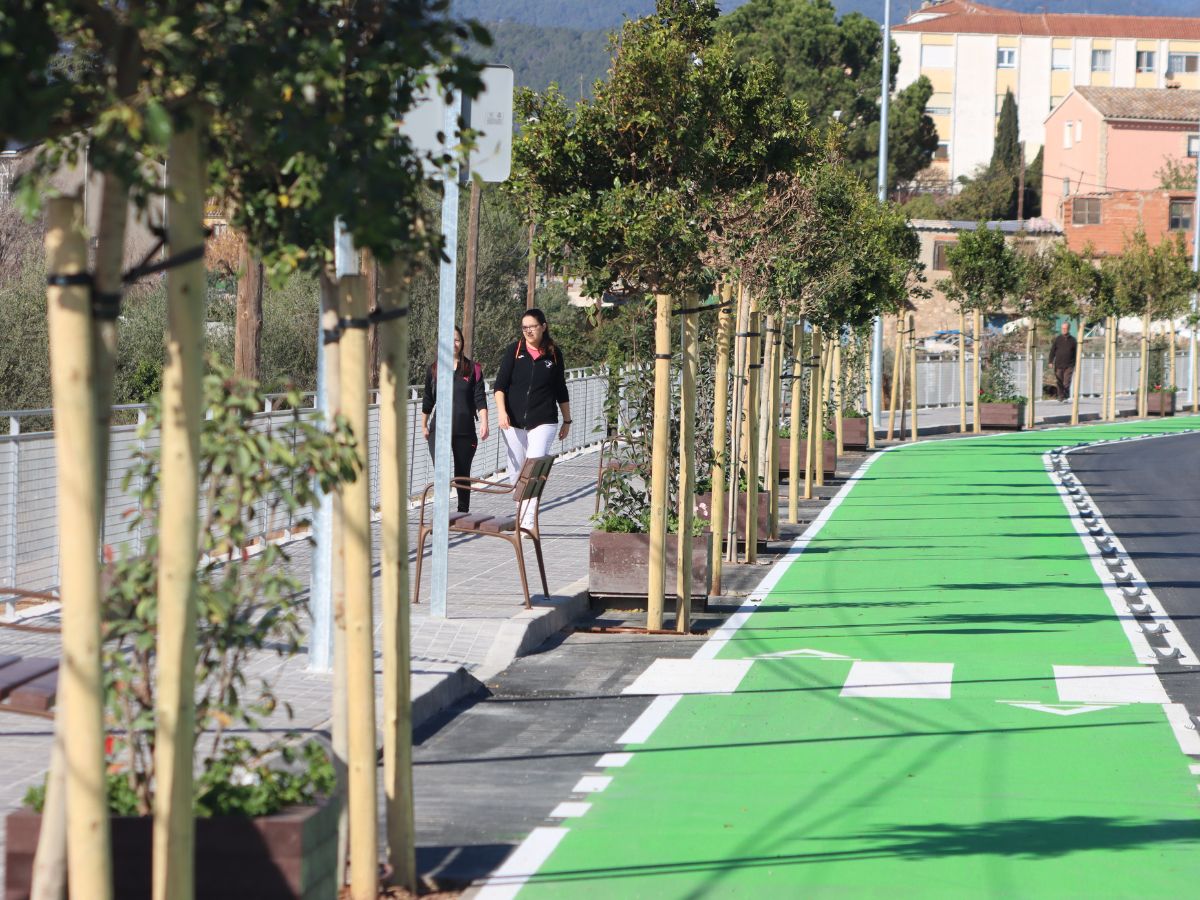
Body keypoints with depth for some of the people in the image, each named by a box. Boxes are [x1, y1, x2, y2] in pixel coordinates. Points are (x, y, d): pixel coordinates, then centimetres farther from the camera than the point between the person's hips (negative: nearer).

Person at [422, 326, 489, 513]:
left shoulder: (473, 370, 3)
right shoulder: (434, 370, 6)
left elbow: (480, 399, -2)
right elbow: (427, 401, 15)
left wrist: (484, 422, -13)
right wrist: (424, 426, 18)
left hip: (465, 431, 0)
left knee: (462, 474, 9)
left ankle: (463, 512, 21)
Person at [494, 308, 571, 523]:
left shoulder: (554, 354, 5)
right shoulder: (514, 350, 3)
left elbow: (561, 391, 14)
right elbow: (500, 384, -3)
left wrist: (567, 420, 18)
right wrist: (501, 411, -17)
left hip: (543, 422, -2)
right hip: (513, 422, 2)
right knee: (516, 470, 9)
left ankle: (529, 520, -19)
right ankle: (520, 514, 23)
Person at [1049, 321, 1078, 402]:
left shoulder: (1073, 340, 7)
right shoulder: (1057, 339, 6)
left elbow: (1075, 354, 12)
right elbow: (1052, 351, 6)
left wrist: (1075, 365, 9)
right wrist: (1051, 361, -4)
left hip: (1069, 366, -1)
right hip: (1058, 365, 1)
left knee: (1066, 383, -8)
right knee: (1059, 383, 0)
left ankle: (1066, 397, 0)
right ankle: (1061, 396, 9)